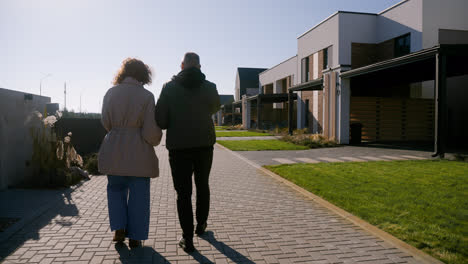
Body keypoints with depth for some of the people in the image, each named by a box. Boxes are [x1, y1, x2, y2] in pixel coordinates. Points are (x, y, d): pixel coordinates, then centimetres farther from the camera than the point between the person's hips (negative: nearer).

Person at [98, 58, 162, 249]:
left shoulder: (111, 93, 0)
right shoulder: (146, 96, -9)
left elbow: (106, 122, 7)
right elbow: (150, 131, -11)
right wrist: (156, 139, 10)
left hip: (114, 151, 3)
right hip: (139, 153, -2)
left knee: (115, 188, 22)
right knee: (138, 194, 8)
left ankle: (119, 228, 15)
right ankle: (135, 237, 15)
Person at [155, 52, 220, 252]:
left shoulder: (169, 87, -3)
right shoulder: (209, 87, -1)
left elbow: (160, 120, -7)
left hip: (178, 146, -1)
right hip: (204, 144, 2)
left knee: (183, 192, 5)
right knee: (202, 186, 20)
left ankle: (187, 238, 5)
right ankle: (201, 224, 34)